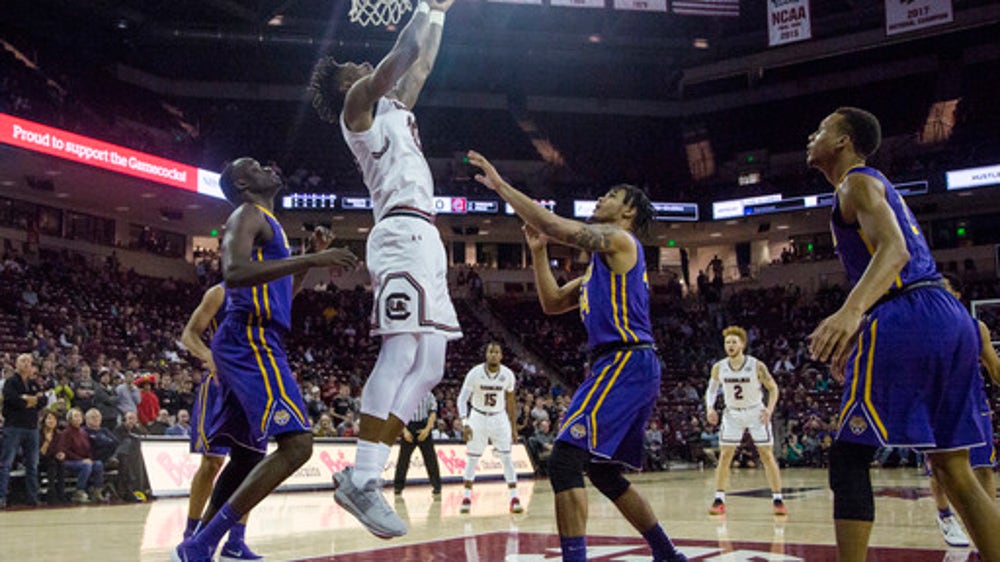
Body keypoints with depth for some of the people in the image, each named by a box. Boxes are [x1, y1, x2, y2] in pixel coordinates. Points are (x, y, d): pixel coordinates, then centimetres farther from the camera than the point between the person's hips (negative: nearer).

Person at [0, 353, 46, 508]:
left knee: (32, 465, 9)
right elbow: (13, 399, -17)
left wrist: (27, 399, -10)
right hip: (14, 426, -6)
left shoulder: (34, 383, 17)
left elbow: (43, 400, 5)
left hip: (32, 427, 6)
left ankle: (33, 498, 14)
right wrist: (34, 399, -6)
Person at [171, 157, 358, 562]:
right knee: (296, 444, -20)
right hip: (250, 341, -11)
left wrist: (309, 262, 21)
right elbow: (234, 272, -24)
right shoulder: (248, 214, -4)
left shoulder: (266, 223, 26)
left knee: (247, 455, 16)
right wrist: (310, 259, -27)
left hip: (251, 343, 11)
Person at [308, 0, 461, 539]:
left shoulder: (392, 107, 29)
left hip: (423, 239, 9)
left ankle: (363, 474, 3)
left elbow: (422, 64, 38)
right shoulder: (358, 103, 6)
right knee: (400, 355, -18)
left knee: (429, 366, 4)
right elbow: (402, 54, -4)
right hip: (403, 234, -9)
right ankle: (362, 479, -19)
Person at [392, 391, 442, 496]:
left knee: (430, 458, 0)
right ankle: (398, 486, 10)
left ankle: (436, 487, 7)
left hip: (423, 429, 0)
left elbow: (433, 413, 2)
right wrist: (405, 431, -9)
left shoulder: (428, 395, 5)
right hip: (409, 427, 0)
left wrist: (427, 429, -11)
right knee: (403, 458, 0)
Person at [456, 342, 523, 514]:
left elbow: (511, 402, 4)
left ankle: (514, 499, -4)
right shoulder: (475, 373, -16)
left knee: (507, 458, -7)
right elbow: (462, 398, -15)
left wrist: (513, 428, 5)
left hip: (499, 418, 1)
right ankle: (466, 498, 16)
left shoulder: (508, 375, -9)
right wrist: (464, 423, -27)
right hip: (478, 417, -1)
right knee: (472, 459, 4)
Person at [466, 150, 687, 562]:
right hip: (624, 367, 11)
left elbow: (552, 223, -13)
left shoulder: (619, 240, -3)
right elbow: (552, 302, 25)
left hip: (625, 363, -11)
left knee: (564, 460, -18)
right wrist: (537, 250, 17)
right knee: (603, 472, 19)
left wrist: (500, 185, -7)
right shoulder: (604, 263, 25)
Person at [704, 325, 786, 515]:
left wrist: (769, 409, -23)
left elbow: (773, 388, -7)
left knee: (767, 456, -2)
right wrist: (710, 408, -12)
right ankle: (719, 500, 2)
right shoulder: (718, 368, -10)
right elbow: (711, 389, 6)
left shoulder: (757, 366, -18)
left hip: (756, 413, -2)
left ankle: (778, 500, 6)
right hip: (732, 414, 2)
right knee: (725, 455, -3)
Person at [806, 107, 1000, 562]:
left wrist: (851, 311, -35)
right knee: (953, 469, 12)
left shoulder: (857, 182, -1)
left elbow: (894, 250, -19)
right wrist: (852, 334, 33)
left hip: (908, 320, -10)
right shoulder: (877, 186, 29)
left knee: (849, 458, -6)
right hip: (950, 316, 10)